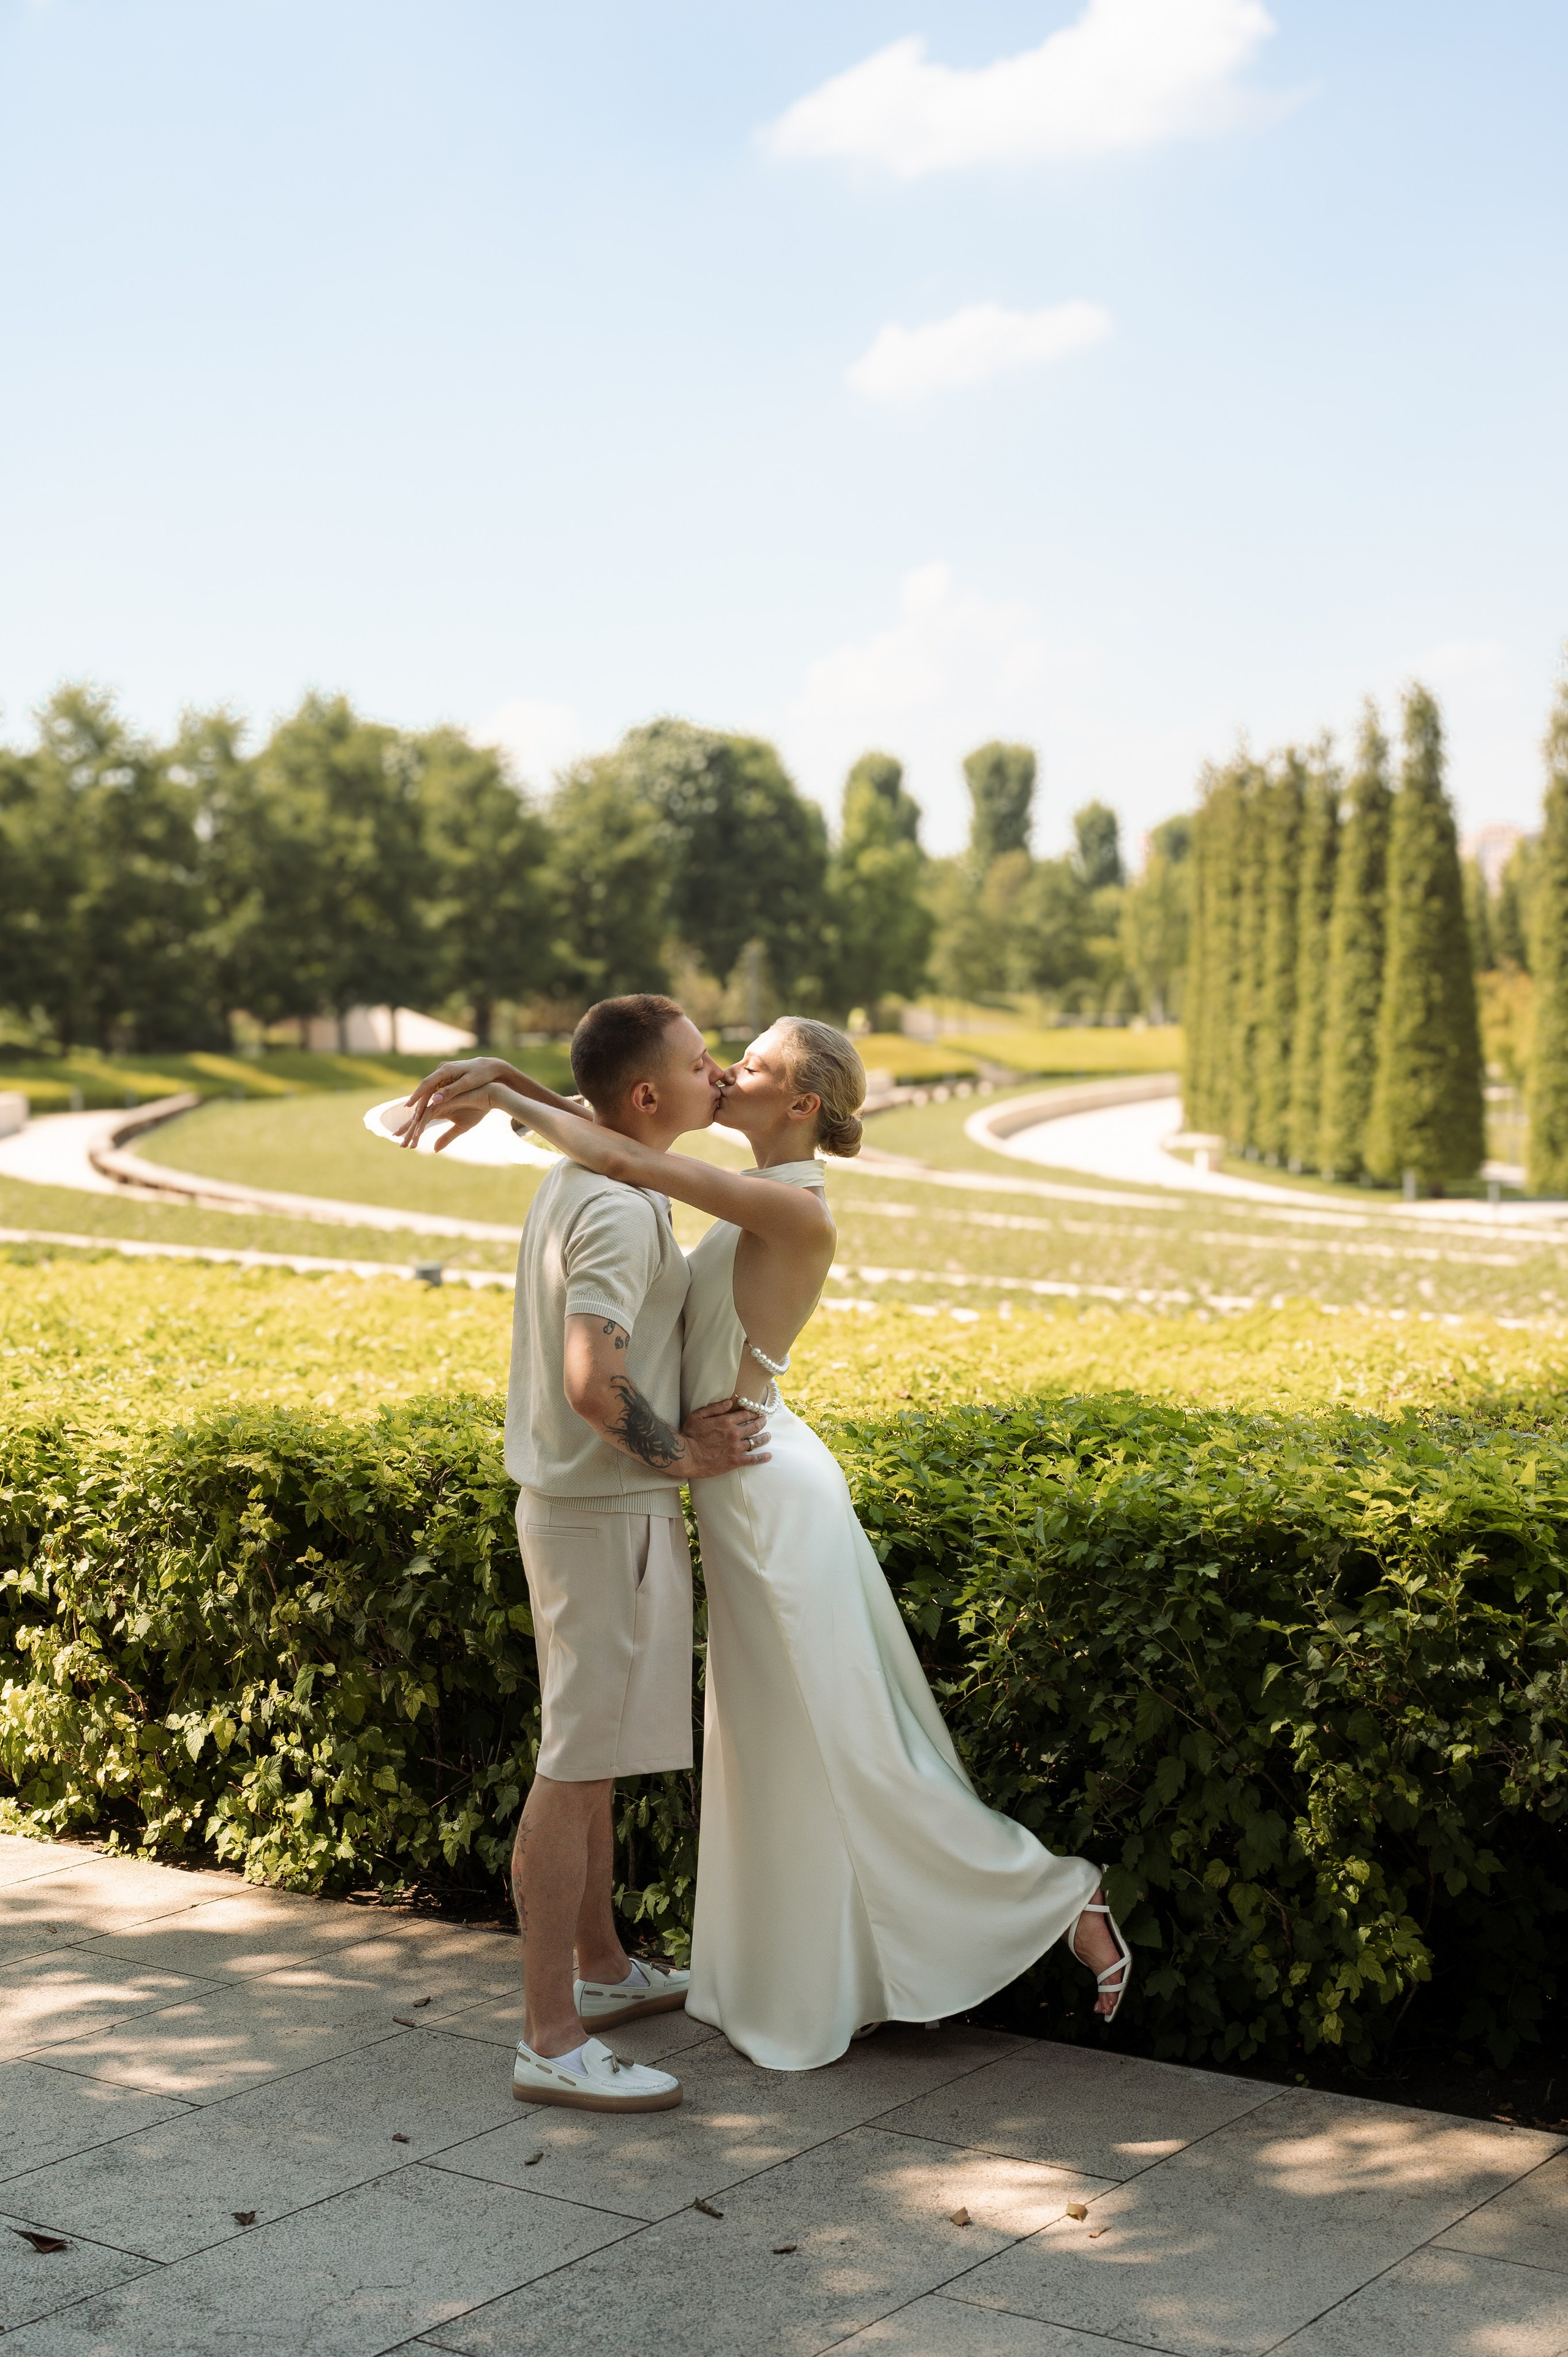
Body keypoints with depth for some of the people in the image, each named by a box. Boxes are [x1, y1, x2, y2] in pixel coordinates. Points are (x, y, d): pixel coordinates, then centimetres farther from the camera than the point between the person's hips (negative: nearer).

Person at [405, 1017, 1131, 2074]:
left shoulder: (795, 1210, -22)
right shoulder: (764, 1192, 6)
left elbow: (627, 1163, -27)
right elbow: (629, 1141, 9)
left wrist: (506, 1100, -15)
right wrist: (509, 1086, -3)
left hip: (771, 1495, -10)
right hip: (748, 1490, 10)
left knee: (839, 1745, -1)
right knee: (782, 1743, 15)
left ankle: (1060, 1896, 9)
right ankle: (828, 1980, 25)